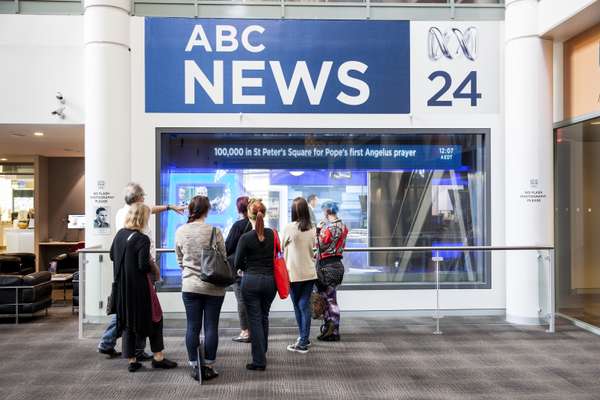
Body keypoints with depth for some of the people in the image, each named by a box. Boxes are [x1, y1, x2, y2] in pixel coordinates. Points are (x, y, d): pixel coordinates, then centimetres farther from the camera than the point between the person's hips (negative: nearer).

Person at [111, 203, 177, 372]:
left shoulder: (120, 234, 3)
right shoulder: (142, 239, -19)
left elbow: (112, 255, 15)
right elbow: (144, 266, -22)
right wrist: (152, 266, -2)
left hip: (122, 287, 7)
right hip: (139, 287, -6)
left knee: (127, 321, 15)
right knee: (155, 319, 10)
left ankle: (131, 360, 20)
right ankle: (158, 357, 15)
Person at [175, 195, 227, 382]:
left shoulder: (180, 231, -2)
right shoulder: (214, 231, -11)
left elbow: (179, 260, 9)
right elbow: (223, 258, -1)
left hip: (189, 286, 3)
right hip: (213, 287, -2)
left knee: (193, 327, 8)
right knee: (211, 327, 5)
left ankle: (194, 367, 15)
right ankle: (208, 367, 13)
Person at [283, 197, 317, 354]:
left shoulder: (290, 227, -12)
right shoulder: (312, 229, 1)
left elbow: (282, 246, 3)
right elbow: (312, 251, 11)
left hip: (295, 273, -3)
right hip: (310, 272, 3)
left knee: (298, 306, 9)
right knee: (305, 305, 7)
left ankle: (303, 341, 16)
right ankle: (304, 339, 9)